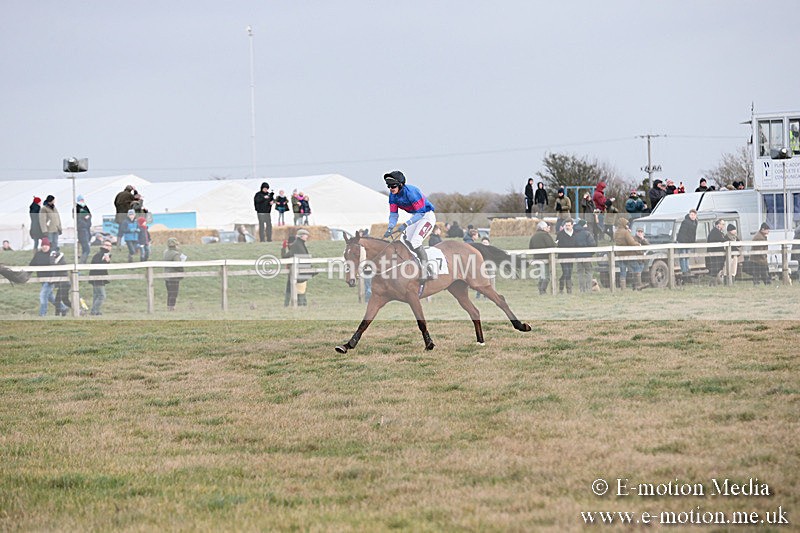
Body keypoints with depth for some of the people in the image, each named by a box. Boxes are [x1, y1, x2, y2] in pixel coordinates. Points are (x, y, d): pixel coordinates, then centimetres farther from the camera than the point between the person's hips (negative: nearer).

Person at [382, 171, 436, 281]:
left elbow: (421, 213, -28)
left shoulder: (411, 192, -30)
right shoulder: (393, 195, -6)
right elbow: (393, 214, -1)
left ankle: (425, 270, -17)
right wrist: (390, 229, -18)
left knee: (415, 242, -22)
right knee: (405, 241, 2)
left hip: (427, 215, -9)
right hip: (416, 217, 9)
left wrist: (405, 224, -36)